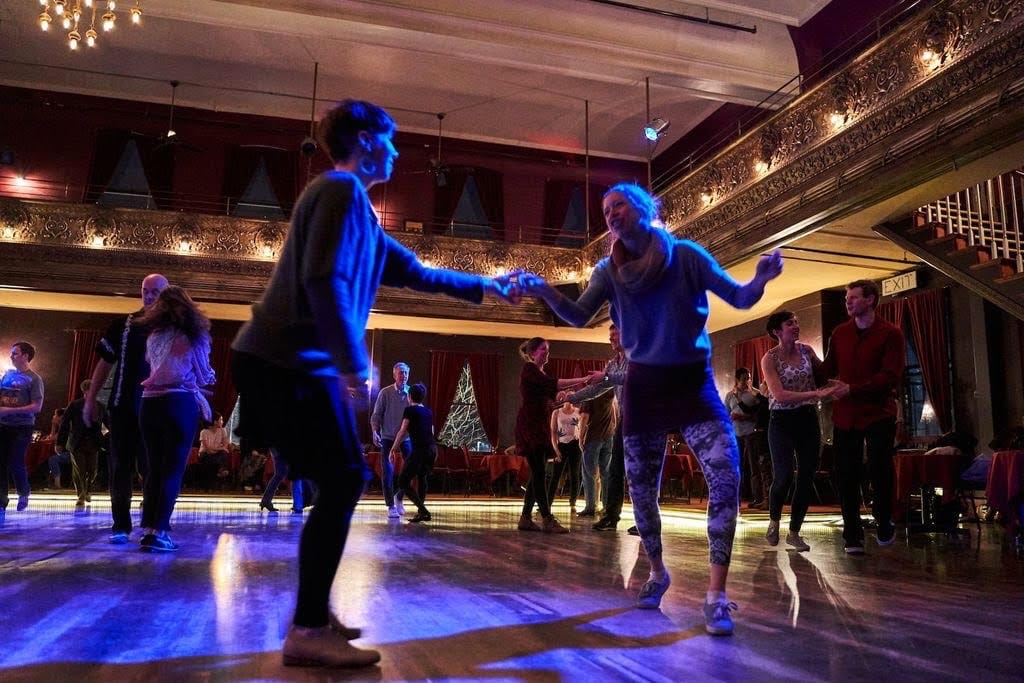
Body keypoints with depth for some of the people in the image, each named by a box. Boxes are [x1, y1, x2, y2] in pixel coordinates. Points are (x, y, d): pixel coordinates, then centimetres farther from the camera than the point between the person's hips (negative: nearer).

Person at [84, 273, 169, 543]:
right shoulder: (123, 325, 6)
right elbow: (105, 363, 10)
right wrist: (91, 399, 6)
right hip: (123, 407, 2)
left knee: (152, 468, 2)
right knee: (120, 467, 5)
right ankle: (120, 525, 13)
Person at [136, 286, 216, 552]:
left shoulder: (153, 336, 13)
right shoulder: (193, 335, 1)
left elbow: (155, 368, 18)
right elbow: (203, 376, 7)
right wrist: (209, 376, 30)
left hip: (150, 404, 5)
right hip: (179, 404, -4)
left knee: (154, 468, 12)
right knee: (173, 470, -3)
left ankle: (149, 527, 13)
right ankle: (157, 532, -8)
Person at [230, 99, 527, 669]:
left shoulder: (350, 200, 24)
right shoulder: (342, 189, -8)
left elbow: (414, 272, 29)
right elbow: (324, 280, -22)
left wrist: (483, 286, 33)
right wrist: (354, 361, -23)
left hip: (289, 361, 10)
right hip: (294, 363, -10)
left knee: (339, 484, 12)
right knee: (344, 482, -9)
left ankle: (314, 615, 20)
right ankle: (309, 631, -2)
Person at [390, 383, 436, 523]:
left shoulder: (410, 410, 0)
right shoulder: (428, 412, 18)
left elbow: (402, 431, -5)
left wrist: (393, 449, -1)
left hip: (419, 449, -8)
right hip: (433, 448, 8)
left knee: (403, 482, -2)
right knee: (422, 477, 28)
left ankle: (424, 511, -12)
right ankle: (421, 512, 28)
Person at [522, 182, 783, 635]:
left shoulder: (686, 255, -9)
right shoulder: (610, 270, -2)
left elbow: (739, 298, -8)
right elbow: (579, 317, -10)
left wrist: (761, 279, -30)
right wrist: (544, 292, -27)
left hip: (693, 381, -2)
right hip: (643, 384, 3)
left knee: (726, 478, -19)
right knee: (641, 489, 8)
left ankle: (716, 596, -11)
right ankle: (657, 573, 32)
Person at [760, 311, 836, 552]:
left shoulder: (806, 350, 3)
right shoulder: (770, 358, -10)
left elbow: (823, 373, 19)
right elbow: (780, 395, -20)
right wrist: (816, 394, -27)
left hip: (808, 419, 4)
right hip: (782, 422, -4)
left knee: (807, 478, 3)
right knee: (784, 476, -13)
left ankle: (794, 532, 18)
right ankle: (774, 520, 17)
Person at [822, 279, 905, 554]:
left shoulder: (890, 334, -5)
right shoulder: (839, 333, 9)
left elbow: (892, 377, -14)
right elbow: (828, 369, 14)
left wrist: (853, 389, -21)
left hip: (878, 415, -3)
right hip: (845, 415, 3)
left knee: (880, 473, 1)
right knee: (846, 477, 3)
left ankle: (884, 524, 27)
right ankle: (852, 537, 13)